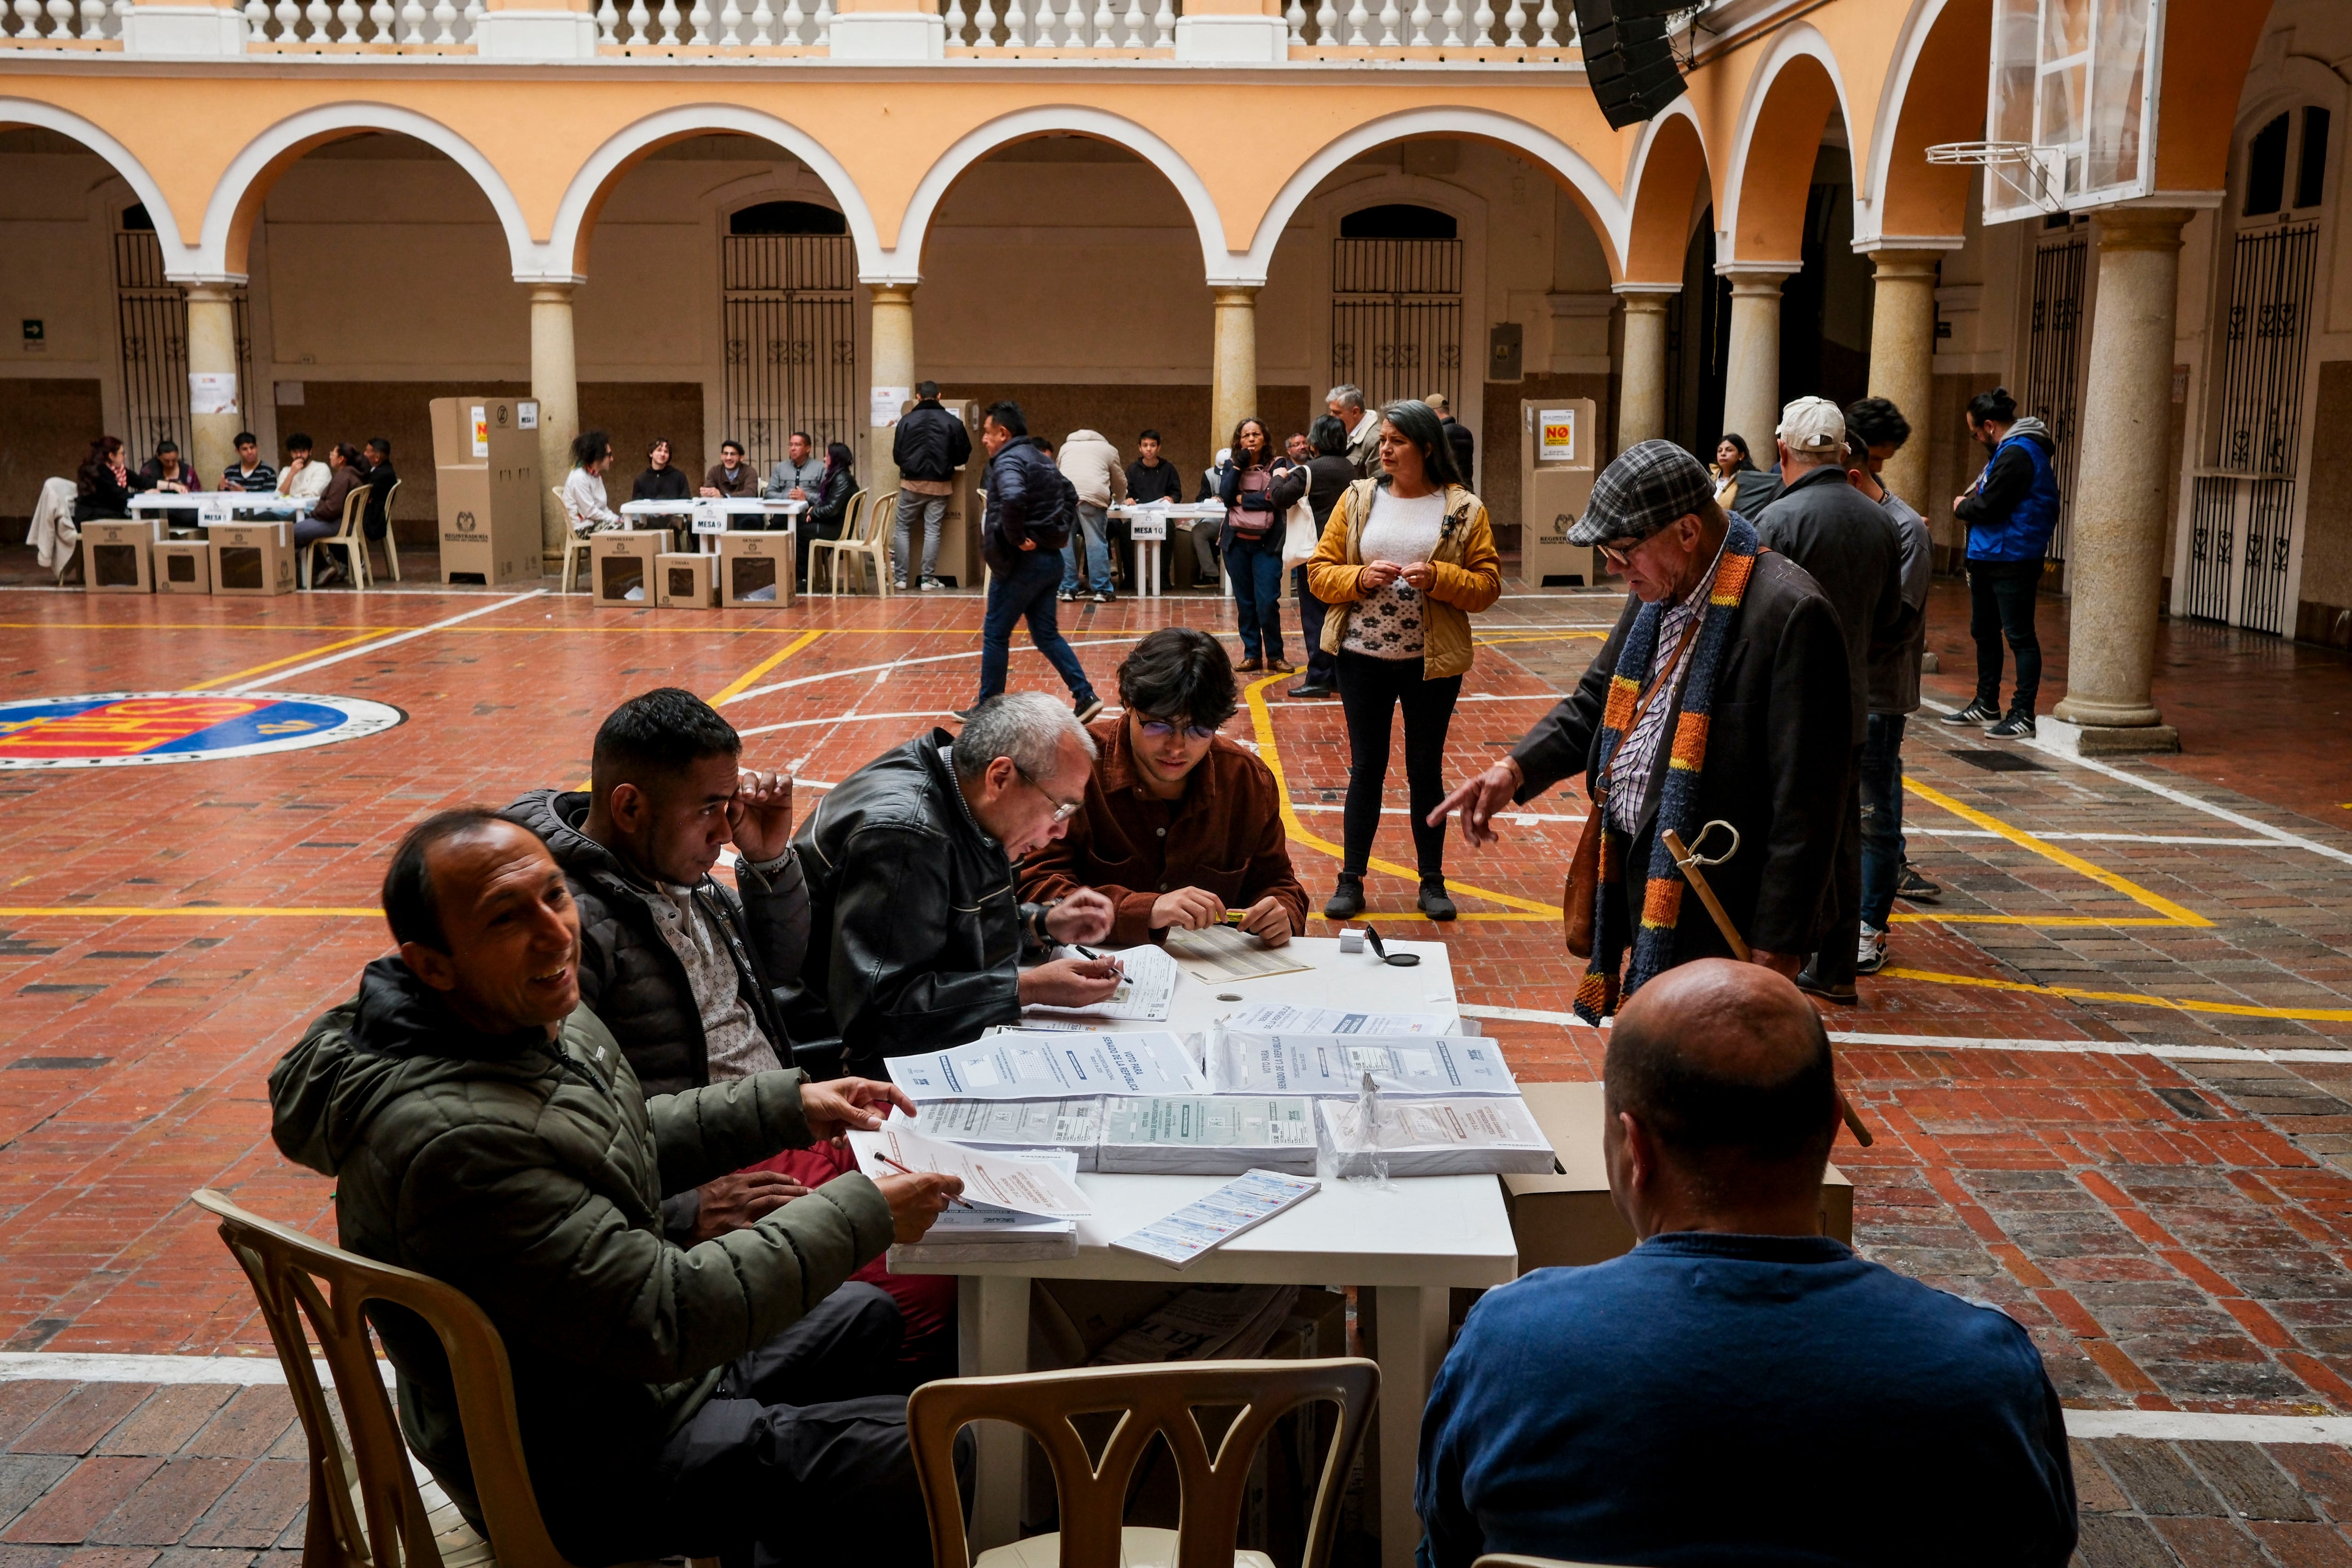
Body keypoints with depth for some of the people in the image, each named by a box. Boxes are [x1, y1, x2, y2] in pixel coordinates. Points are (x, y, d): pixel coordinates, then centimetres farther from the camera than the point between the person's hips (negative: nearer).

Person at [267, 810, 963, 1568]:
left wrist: (788, 1106, 6)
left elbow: (630, 1140, 16)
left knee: (865, 1317, 26)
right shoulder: (456, 1142, -35)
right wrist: (865, 1214, -23)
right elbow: (668, 1318, -30)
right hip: (583, 1477, -10)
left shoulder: (535, 1015, -5)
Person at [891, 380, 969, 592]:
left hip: (912, 482, 0)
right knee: (932, 531, 5)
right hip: (939, 485, 0)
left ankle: (900, 578, 7)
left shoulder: (907, 420, -5)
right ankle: (928, 579, 5)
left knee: (903, 528, 10)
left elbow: (897, 456, -2)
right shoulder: (953, 422, -4)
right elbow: (963, 457, 0)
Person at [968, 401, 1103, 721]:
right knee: (1046, 634, 14)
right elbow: (1070, 496, 27)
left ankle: (987, 707, 12)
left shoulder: (1008, 461, -14)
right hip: (1051, 559, 9)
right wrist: (1060, 530, 16)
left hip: (1021, 562, -9)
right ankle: (1085, 696, 6)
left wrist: (1015, 537, -22)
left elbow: (1013, 499, -35)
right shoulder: (1043, 459, 15)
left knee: (995, 634, 4)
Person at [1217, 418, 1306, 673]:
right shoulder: (1231, 465, 6)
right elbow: (1225, 496, -8)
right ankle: (1252, 654, 17)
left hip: (1266, 543, -3)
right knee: (1244, 602, 8)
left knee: (1267, 602, -9)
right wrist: (1239, 465, -12)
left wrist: (1243, 500, -11)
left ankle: (1275, 656, 5)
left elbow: (1277, 499, -16)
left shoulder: (1278, 464, -3)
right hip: (1236, 542, 3)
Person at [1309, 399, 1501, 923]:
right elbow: (1319, 573, 2)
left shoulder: (1464, 510, -1)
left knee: (1426, 770, 9)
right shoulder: (1358, 499, 3)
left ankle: (1432, 880, 22)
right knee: (1366, 768, 7)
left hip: (1432, 662, -1)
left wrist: (1438, 578, -19)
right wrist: (1360, 578, -17)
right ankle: (1351, 880, 16)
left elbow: (1487, 585, -3)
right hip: (1363, 658, 1)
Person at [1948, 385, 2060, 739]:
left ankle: (2023, 715, -5)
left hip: (2013, 561, -11)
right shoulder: (2008, 449, 15)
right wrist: (1969, 504, 0)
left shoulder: (2016, 455, -18)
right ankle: (1986, 705, 30)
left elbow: (1988, 507, -21)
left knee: (2020, 636, -7)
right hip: (1989, 558, 11)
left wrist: (1962, 507, -1)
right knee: (1984, 632, 19)